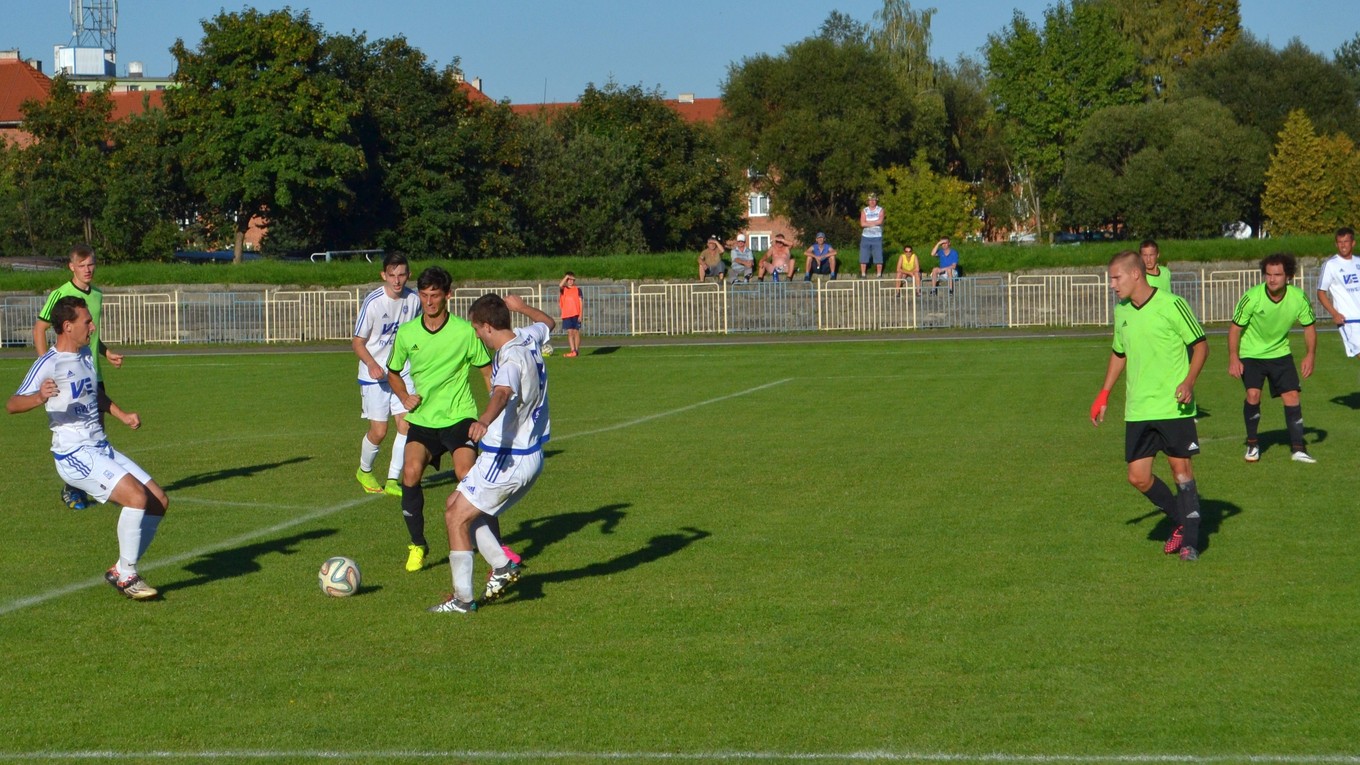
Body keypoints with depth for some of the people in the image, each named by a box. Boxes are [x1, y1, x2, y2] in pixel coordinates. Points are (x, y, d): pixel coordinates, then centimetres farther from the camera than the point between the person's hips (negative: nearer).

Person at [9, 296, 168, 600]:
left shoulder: (86, 354, 12)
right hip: (74, 455, -9)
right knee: (136, 496, -25)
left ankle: (122, 571, 13)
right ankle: (125, 575, -11)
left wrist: (121, 415, 20)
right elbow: (12, 405, -24)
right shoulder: (49, 364, -14)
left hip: (102, 449, 9)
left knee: (159, 501, 3)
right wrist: (39, 398, -43)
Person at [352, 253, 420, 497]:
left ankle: (393, 480, 4)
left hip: (403, 373, 4)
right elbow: (358, 342, -11)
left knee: (406, 424, -7)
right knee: (378, 431, -1)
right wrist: (372, 364, -27)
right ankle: (364, 471, 27)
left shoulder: (413, 299, -3)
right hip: (375, 375, -4)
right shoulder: (372, 303, -17)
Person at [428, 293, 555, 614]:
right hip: (532, 456, 10)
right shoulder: (528, 338, 4)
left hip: (505, 459, -10)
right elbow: (548, 322, 30)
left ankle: (462, 598, -1)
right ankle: (502, 566, 12)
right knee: (472, 510, 23)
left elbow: (502, 393, -46)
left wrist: (485, 420, -63)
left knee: (456, 515, -3)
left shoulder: (511, 359, -23)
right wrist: (520, 306, 46)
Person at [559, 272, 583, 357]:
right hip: (566, 315, 1)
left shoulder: (577, 289, 5)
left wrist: (580, 315, -6)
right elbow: (560, 285, -17)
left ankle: (576, 350, 8)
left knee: (576, 332, 1)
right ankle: (573, 350, -4)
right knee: (570, 332, -1)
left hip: (576, 315, -1)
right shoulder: (563, 289, 8)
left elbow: (581, 302, 2)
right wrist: (566, 277, -9)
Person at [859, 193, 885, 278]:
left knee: (878, 257, -2)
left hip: (877, 237, -1)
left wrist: (868, 222, -8)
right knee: (863, 257, 1)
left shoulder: (880, 210, 3)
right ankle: (863, 274, 9)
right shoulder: (864, 211, 7)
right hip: (866, 236, 1)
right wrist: (874, 223, -9)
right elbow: (862, 224, -6)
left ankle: (879, 274, 7)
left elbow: (880, 221, -14)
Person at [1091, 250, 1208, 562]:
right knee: (1138, 477, 2)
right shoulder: (1121, 311, 9)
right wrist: (1104, 395, 20)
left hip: (1173, 406, -6)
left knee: (1181, 469, -3)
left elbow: (1200, 345, -5)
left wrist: (1188, 382, -18)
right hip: (1138, 409, 6)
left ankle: (1190, 541, 7)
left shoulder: (1171, 305, -11)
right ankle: (1181, 522, 23)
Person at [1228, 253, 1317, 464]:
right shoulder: (1252, 297, -23)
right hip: (1251, 353, -3)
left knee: (1292, 396, -5)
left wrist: (1310, 355, -8)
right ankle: (1252, 444, 1)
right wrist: (1233, 358, -20)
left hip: (1280, 353, 3)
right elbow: (1235, 328, -12)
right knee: (1253, 394, -19)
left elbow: (1309, 326, 2)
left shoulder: (1298, 298, -15)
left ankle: (1298, 448, 3)